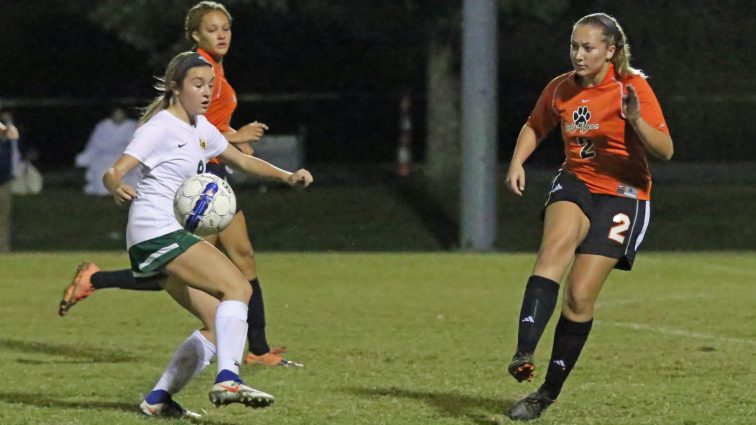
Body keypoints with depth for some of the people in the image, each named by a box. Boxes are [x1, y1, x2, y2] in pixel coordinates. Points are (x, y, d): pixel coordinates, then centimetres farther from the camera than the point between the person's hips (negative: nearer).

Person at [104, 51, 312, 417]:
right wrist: (117, 189, -43)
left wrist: (286, 176, 14)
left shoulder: (200, 128, 16)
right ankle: (227, 380, -35)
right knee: (237, 287, -22)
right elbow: (113, 172, -20)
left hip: (173, 236, 10)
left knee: (218, 324, 5)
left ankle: (158, 399, 4)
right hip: (155, 232, -10)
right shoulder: (160, 128, -11)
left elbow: (241, 160, 29)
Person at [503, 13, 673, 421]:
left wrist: (637, 122, -36)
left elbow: (666, 150, -18)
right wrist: (517, 162, 3)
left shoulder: (632, 88, -12)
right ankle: (524, 354, -45)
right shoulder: (560, 89, 1)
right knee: (555, 247, -30)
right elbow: (534, 127, 21)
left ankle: (549, 391, 7)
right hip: (575, 185, 3)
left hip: (622, 196, -3)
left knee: (579, 296, -9)